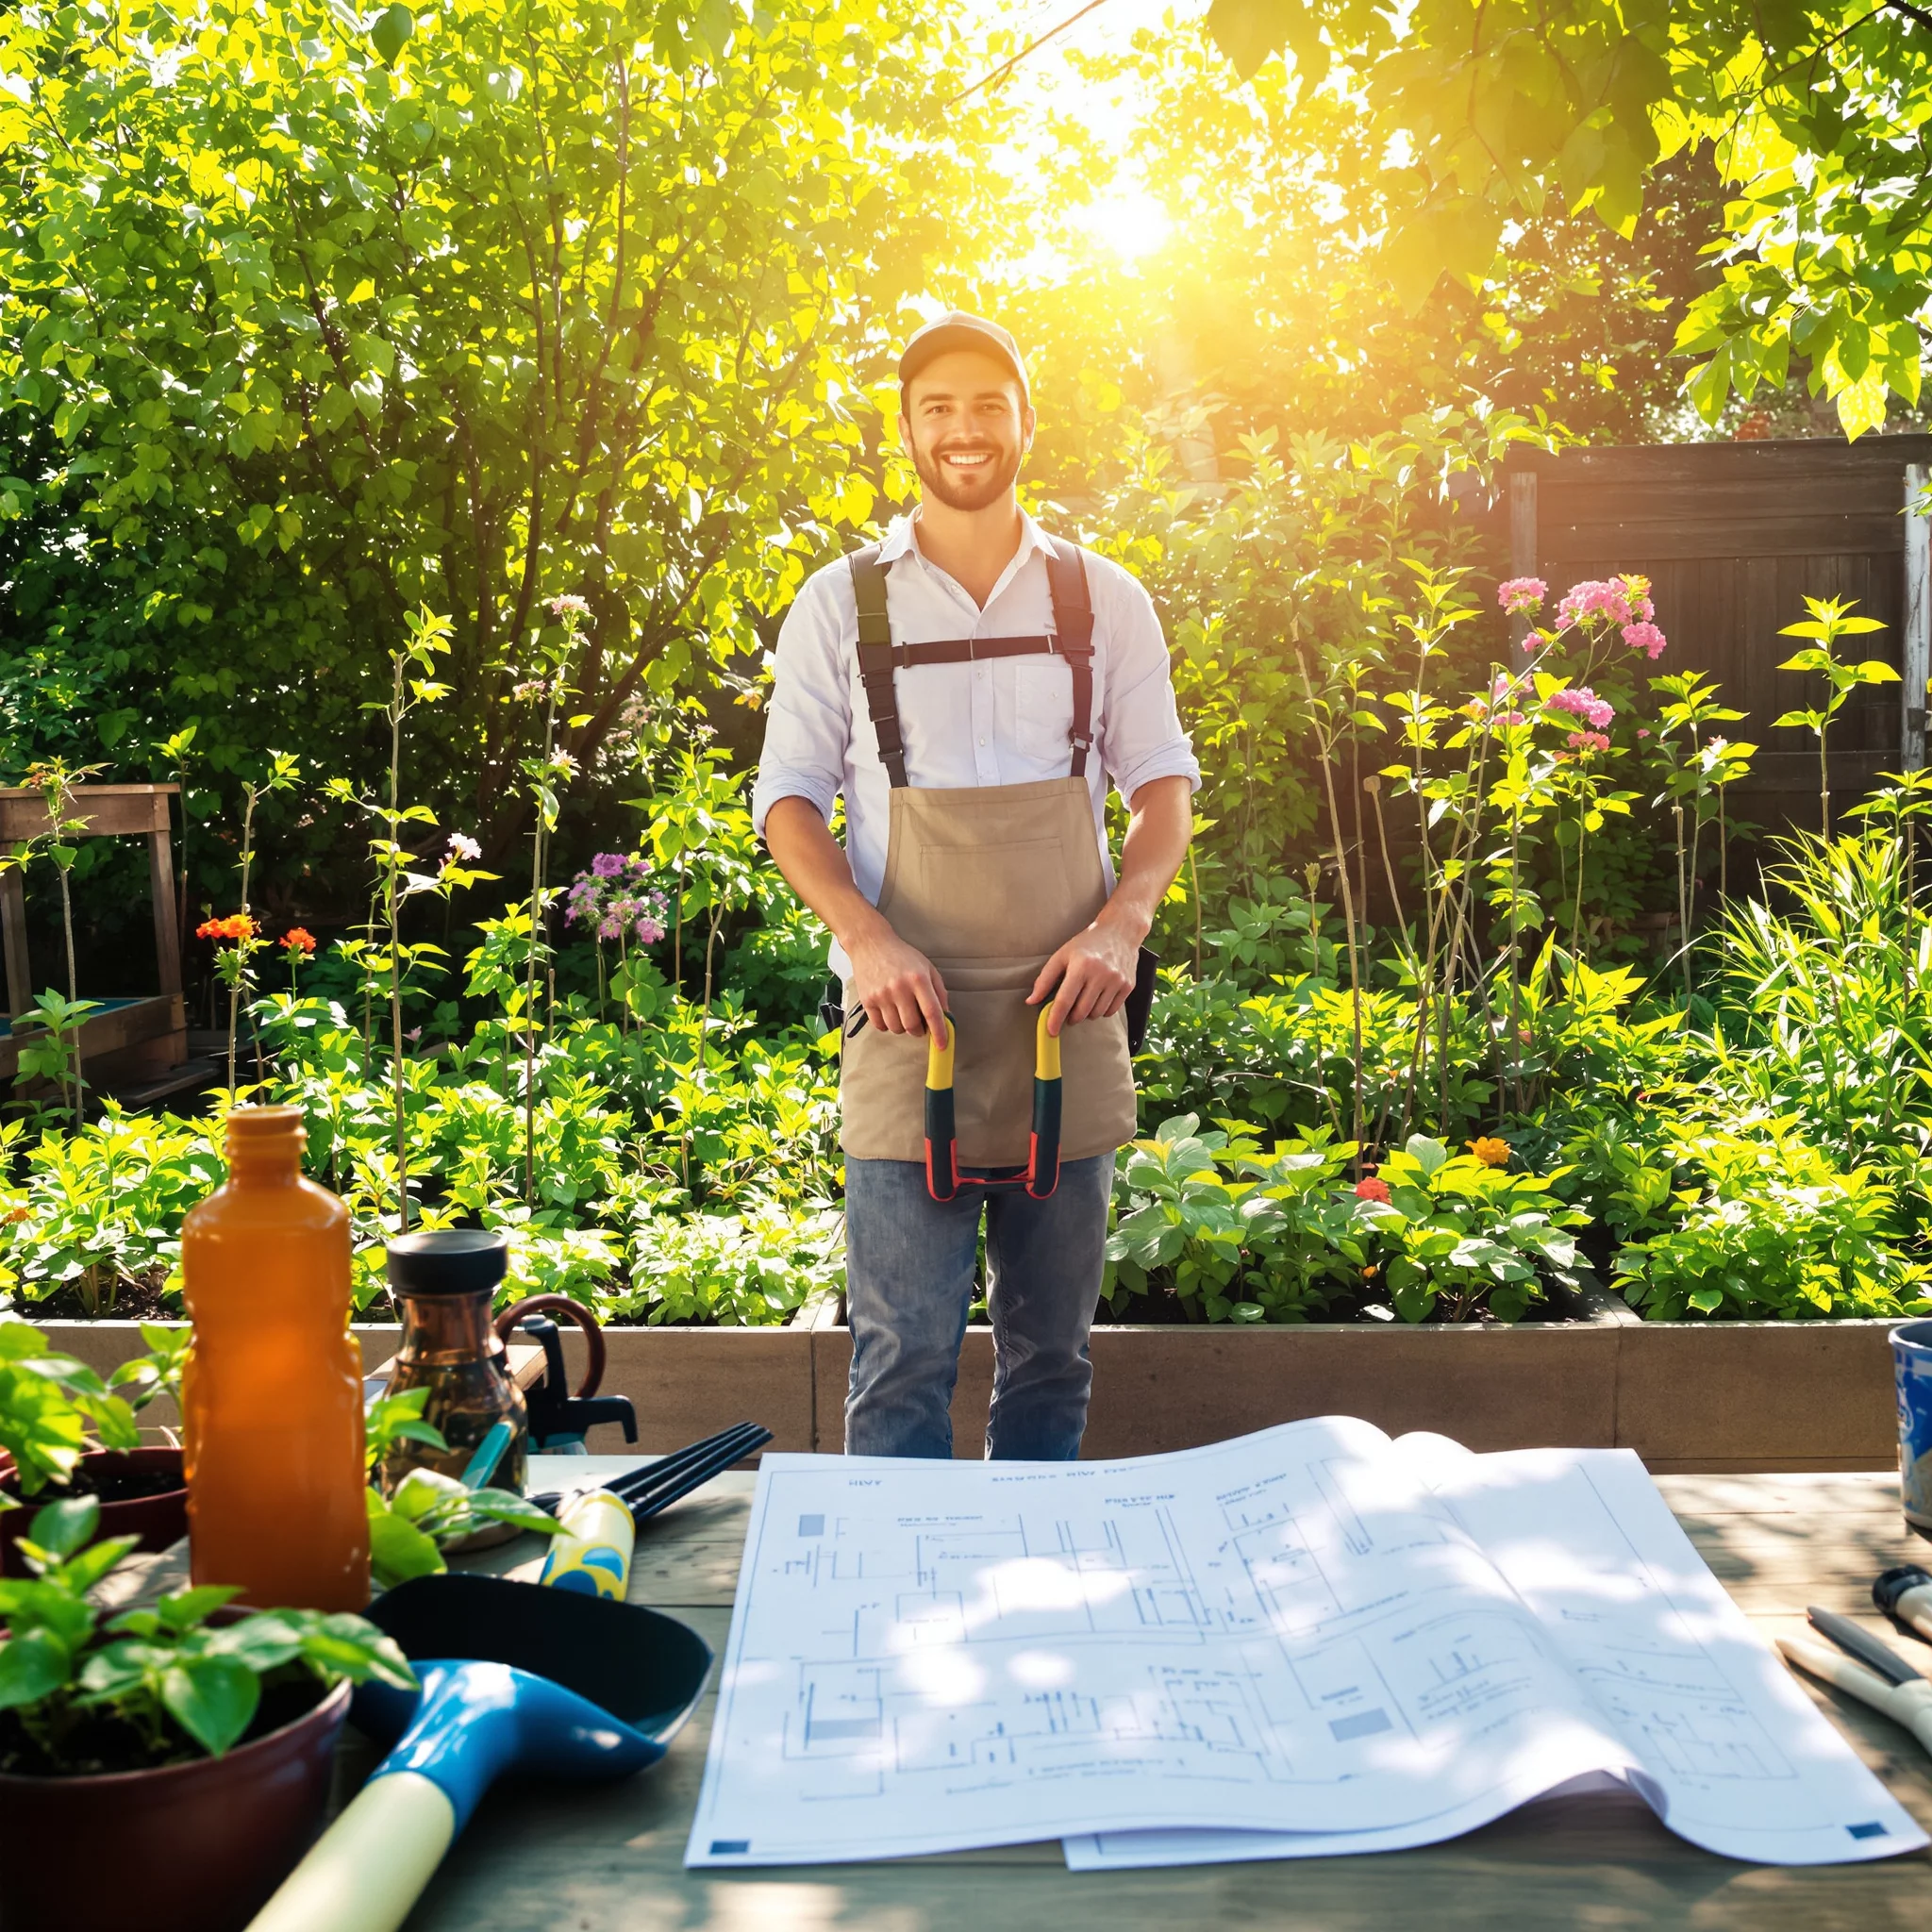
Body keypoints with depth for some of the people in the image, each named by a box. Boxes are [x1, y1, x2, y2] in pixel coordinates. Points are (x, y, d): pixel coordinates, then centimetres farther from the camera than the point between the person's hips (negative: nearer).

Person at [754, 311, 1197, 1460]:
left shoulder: (1102, 599, 10)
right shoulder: (842, 603, 6)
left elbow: (1164, 780, 10)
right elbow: (788, 798, 5)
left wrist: (1122, 924, -8)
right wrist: (866, 937, -12)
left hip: (1066, 1010, 2)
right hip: (911, 1013, -2)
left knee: (1053, 1342, 11)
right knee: (904, 1352, -4)